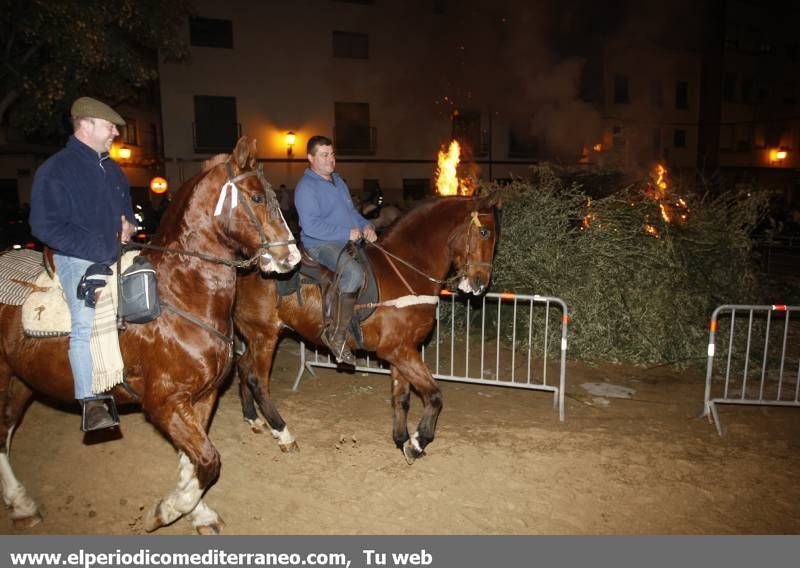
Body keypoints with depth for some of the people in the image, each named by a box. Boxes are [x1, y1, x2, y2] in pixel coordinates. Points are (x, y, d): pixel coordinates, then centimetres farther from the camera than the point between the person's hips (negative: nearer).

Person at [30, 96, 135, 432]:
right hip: (78, 259, -7)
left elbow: (127, 206, 31)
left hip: (117, 253, 8)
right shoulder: (55, 170, -5)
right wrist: (98, 249, -18)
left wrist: (128, 223, 6)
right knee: (86, 322, -23)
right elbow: (44, 226, -11)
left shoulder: (112, 169, 17)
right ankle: (91, 403, -23)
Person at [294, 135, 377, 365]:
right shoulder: (306, 187, -8)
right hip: (321, 245, -10)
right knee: (353, 272, -36)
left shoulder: (337, 180, 21)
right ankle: (336, 335, -26)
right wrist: (347, 233, -20)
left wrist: (366, 226, 5)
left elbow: (352, 211, 27)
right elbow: (311, 225, -20)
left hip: (350, 240, 10)